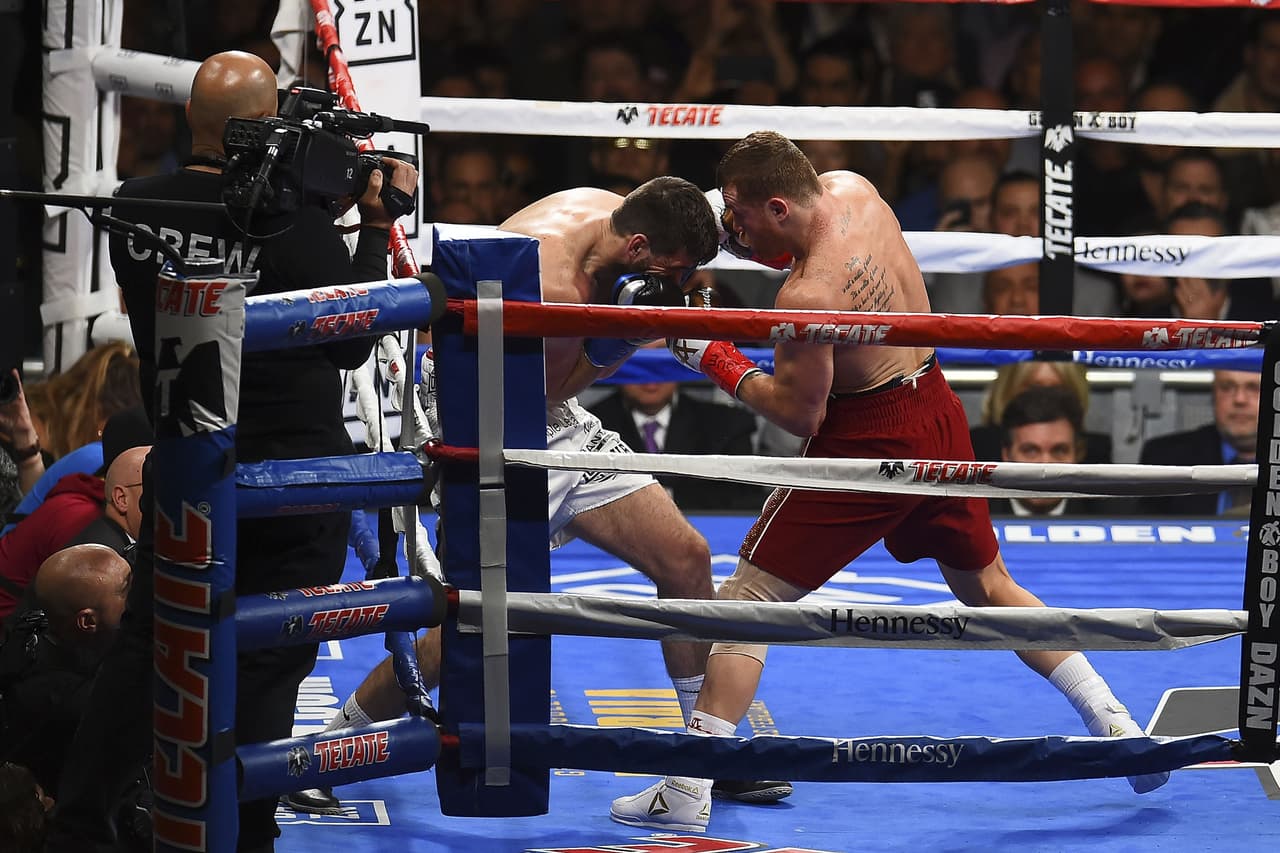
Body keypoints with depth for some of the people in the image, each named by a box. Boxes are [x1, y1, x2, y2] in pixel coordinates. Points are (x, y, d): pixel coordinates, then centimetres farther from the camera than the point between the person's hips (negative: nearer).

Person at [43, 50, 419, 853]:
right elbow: (353, 341, -7)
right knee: (265, 664, 4)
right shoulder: (295, 222, -20)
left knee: (148, 643, 17)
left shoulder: (137, 206, -6)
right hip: (295, 472, -5)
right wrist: (378, 229, 0)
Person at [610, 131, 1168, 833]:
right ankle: (1115, 725, 24)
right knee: (987, 586, 24)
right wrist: (754, 241, 3)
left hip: (870, 445, -9)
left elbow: (801, 413, -16)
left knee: (748, 596, -3)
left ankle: (687, 791, -7)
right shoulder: (852, 189, -3)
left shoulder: (807, 297, -26)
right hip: (938, 414, 9)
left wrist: (717, 361, -8)